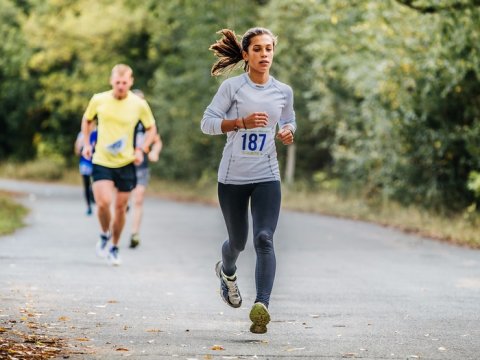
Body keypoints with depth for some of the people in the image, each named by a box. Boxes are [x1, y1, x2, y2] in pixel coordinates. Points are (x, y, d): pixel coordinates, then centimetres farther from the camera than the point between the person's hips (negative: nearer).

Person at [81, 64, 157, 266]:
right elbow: (86, 119, 16)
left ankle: (114, 248, 26)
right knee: (103, 203, -18)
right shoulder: (98, 100, -4)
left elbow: (151, 128, 9)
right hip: (101, 161, -1)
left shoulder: (139, 105, -6)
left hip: (126, 163, 1)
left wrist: (141, 150, -4)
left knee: (120, 207, 7)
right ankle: (104, 235, 12)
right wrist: (86, 143, 5)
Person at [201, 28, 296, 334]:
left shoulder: (284, 91, 4)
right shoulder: (233, 87, -6)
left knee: (264, 239, -17)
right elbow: (207, 122, -8)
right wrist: (242, 121, -22)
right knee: (238, 241, 13)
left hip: (267, 176, 1)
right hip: (233, 177, -1)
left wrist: (289, 133, -3)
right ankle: (227, 271, 50)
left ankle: (262, 306, -26)